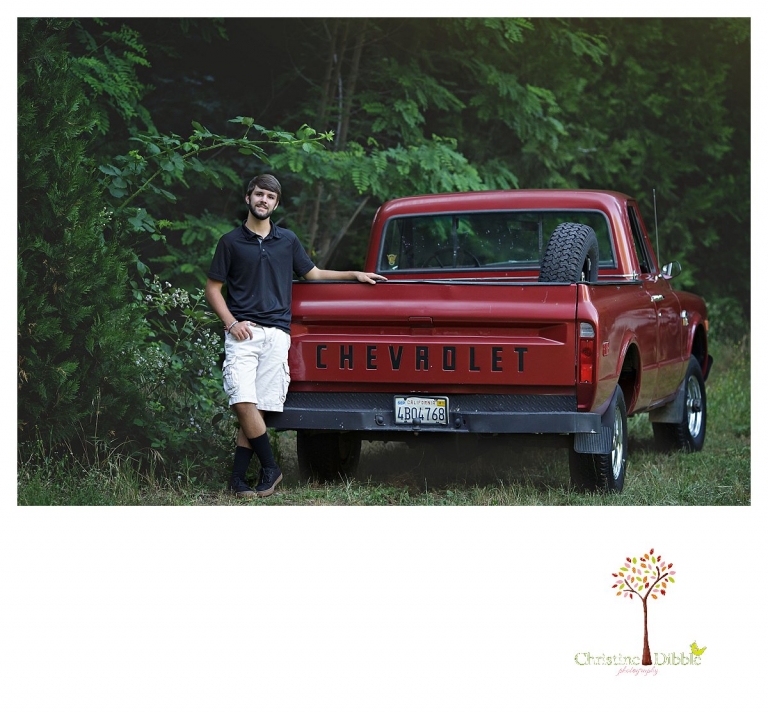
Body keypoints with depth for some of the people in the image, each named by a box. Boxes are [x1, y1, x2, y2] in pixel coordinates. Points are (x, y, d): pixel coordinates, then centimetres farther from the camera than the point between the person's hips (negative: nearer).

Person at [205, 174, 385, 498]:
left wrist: (354, 275, 19)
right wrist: (231, 323, -5)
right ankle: (270, 468, -2)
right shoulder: (230, 241, 8)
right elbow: (212, 289, 10)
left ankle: (238, 477, 1)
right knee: (243, 403, -16)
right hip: (243, 334, -2)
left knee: (259, 407, -5)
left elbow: (312, 273, 28)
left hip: (277, 334, 2)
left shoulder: (287, 240, 16)